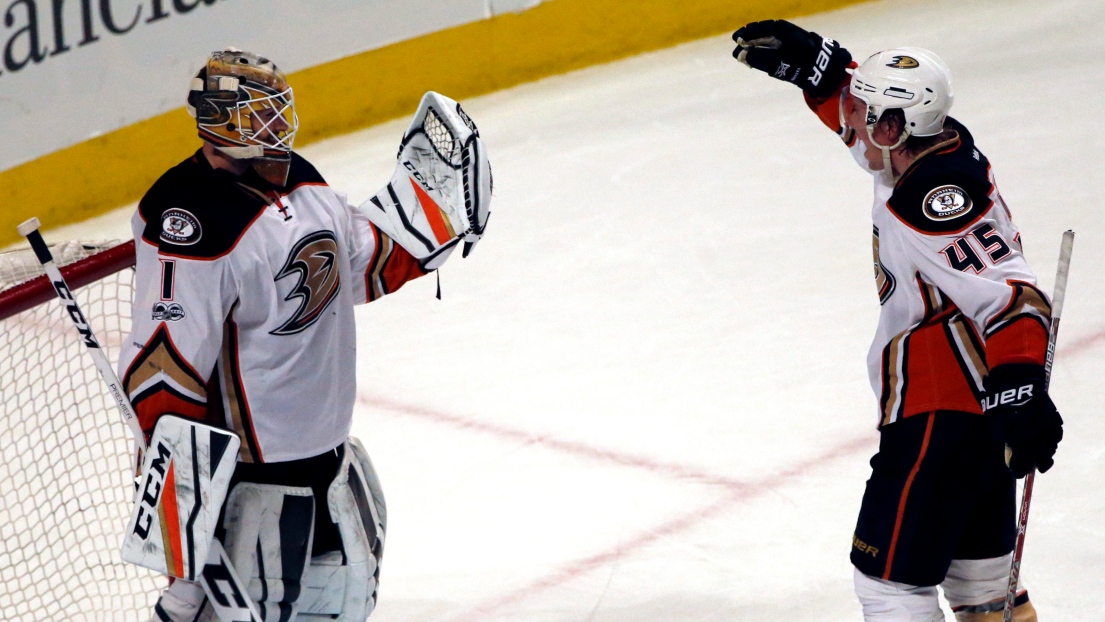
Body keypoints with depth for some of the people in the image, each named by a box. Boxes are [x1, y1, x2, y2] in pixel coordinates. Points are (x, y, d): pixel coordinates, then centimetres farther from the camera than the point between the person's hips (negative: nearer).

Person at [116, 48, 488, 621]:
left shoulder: (298, 181, 5)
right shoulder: (190, 219, -24)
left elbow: (363, 262, 23)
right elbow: (162, 359, -26)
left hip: (325, 442, 10)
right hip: (250, 461, -10)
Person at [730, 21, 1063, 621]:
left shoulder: (935, 203, -26)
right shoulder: (942, 142, 2)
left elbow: (1013, 298, -34)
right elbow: (867, 124, 22)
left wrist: (1018, 390, -44)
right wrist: (807, 59, 13)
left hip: (940, 414, -10)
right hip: (980, 401, 10)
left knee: (890, 573, -6)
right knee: (974, 559, 24)